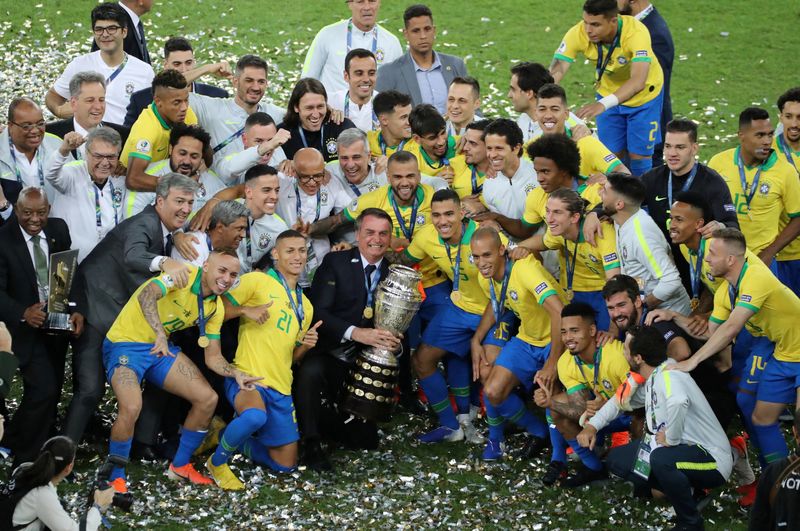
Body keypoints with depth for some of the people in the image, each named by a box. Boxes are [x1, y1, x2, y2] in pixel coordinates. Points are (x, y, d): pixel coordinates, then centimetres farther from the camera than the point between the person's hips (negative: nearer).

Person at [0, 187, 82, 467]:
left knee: (53, 390, 15)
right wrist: (24, 313, -38)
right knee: (44, 389, -18)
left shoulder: (59, 229, -2)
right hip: (27, 328, -6)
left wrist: (76, 310, -16)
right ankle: (26, 460, -1)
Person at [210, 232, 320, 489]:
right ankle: (218, 462, -11)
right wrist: (245, 310, -20)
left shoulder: (305, 306, 19)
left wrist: (305, 345, 2)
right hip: (247, 377, -7)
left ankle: (232, 440, 32)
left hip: (280, 389, 7)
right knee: (255, 415, -41)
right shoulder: (257, 281, -2)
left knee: (286, 464, 7)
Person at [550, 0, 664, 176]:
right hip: (608, 93, 3)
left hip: (644, 95, -3)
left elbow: (638, 81, -49)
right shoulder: (578, 34, -28)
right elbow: (556, 71, -33)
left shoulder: (636, 33, -38)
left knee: (639, 156, -1)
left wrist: (603, 105, -62)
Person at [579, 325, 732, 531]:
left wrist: (670, 438, -32)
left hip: (712, 460, -10)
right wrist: (592, 425, 9)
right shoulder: (648, 380, 5)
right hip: (683, 451, 10)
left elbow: (678, 402, -48)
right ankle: (686, 490, 12)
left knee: (661, 459, -39)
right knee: (616, 459, 10)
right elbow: (622, 400, 22)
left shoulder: (668, 376, -25)